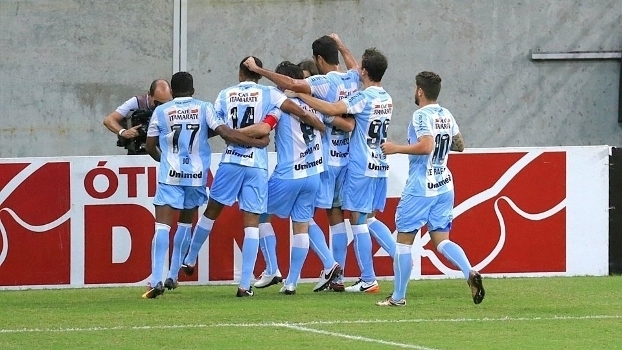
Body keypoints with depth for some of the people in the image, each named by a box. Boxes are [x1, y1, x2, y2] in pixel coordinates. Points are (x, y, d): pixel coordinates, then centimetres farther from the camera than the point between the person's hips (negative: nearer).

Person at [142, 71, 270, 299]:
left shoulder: (161, 111, 4)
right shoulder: (204, 108, 3)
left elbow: (150, 146, 9)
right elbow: (225, 133, -8)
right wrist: (257, 142, 0)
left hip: (170, 175, -2)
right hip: (197, 175, 2)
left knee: (162, 225, -7)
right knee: (186, 223, 20)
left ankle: (156, 280, -21)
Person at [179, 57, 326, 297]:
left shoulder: (225, 95, 6)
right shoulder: (268, 94, 0)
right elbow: (301, 113, -2)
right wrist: (324, 129, 12)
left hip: (231, 161, 1)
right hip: (257, 165, -1)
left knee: (211, 212, 20)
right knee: (252, 223, 0)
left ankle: (190, 260, 34)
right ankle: (245, 284, -4)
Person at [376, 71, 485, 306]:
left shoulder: (422, 115, -14)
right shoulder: (447, 116, 8)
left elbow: (426, 146, -27)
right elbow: (460, 146, 18)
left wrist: (396, 148, -17)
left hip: (420, 188, -7)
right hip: (444, 186, 7)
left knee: (404, 240, 4)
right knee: (441, 240, 8)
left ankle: (398, 297, 8)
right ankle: (470, 273, -18)